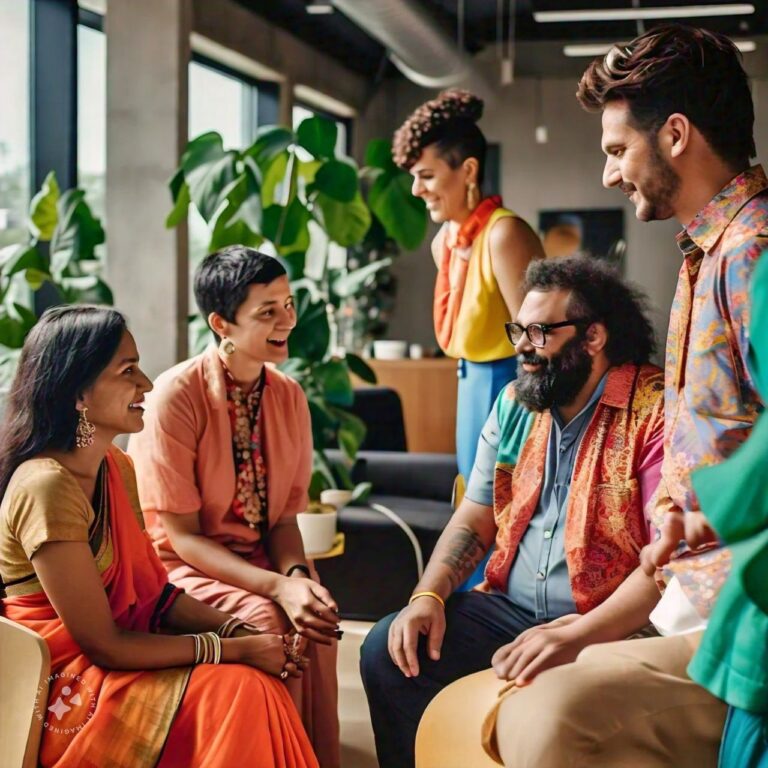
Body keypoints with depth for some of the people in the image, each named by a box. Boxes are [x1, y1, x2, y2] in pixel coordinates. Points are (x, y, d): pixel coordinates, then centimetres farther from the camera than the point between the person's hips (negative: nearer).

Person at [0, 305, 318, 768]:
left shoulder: (117, 467, 6)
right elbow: (103, 644, -21)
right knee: (238, 691, -20)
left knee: (261, 684, -11)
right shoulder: (47, 487, -23)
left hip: (112, 655, 8)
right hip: (63, 685, -8)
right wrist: (236, 648, -16)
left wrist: (240, 631, -8)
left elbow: (153, 590, 8)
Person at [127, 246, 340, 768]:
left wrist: (296, 574, -18)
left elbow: (284, 517, 5)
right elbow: (182, 535, -16)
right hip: (182, 565, -4)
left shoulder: (289, 397, 1)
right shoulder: (175, 396, -17)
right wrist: (277, 587, -27)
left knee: (318, 616, -26)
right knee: (266, 620, -31)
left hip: (259, 557, 4)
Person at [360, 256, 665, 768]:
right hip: (509, 608, 7)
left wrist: (575, 637, -28)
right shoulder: (514, 404, 11)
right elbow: (475, 519, 14)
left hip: (609, 627, -6)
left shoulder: (658, 413, -12)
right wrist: (429, 595, -4)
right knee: (386, 650, -9)